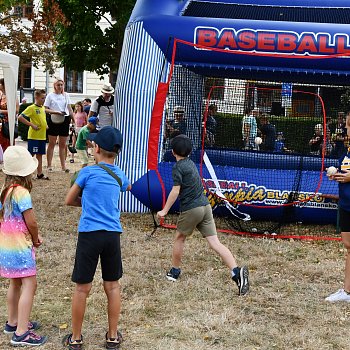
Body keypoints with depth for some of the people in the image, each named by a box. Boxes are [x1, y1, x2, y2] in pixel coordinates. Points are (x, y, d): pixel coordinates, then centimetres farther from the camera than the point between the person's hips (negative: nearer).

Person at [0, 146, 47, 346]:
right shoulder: (21, 192, -20)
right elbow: (31, 222, -19)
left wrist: (34, 235, 4)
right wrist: (35, 240, 0)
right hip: (19, 247, -9)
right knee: (30, 285, -7)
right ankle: (21, 333, -9)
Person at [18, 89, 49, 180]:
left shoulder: (43, 108, 12)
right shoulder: (31, 108, -11)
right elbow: (20, 117, -18)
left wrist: (45, 125, 12)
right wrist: (31, 125, -18)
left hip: (42, 136, 7)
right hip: (34, 136, -7)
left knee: (39, 155, 11)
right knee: (31, 155, -2)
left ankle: (40, 174, 16)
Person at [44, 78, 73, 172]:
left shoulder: (66, 95, 10)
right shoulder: (50, 95, 0)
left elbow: (70, 109, 12)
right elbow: (45, 109, -5)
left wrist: (73, 120, 7)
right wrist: (55, 112, -18)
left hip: (65, 120, 3)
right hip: (54, 121, -3)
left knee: (63, 144, 7)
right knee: (52, 143, 2)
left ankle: (63, 165, 11)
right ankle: (49, 165, 6)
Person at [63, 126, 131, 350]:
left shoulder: (88, 172, -4)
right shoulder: (119, 176, 9)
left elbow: (69, 200, 7)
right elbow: (128, 186, 35)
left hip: (90, 233, -4)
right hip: (113, 234, 4)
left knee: (82, 288, 6)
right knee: (112, 286, 14)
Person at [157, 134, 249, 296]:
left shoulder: (178, 167, -8)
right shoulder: (190, 163, 17)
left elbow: (175, 191, -14)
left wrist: (165, 211, -9)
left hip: (191, 209, -7)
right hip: (205, 205, 7)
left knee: (179, 238, 17)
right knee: (215, 242, -3)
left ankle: (175, 271, 30)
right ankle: (236, 271, -18)